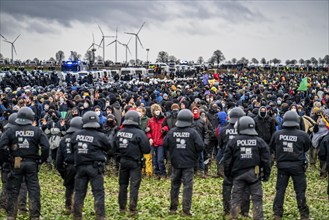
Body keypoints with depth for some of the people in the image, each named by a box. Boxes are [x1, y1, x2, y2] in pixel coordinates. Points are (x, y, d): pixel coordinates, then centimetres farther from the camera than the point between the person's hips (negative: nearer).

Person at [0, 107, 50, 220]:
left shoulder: (11, 130, -1)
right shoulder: (37, 131, -1)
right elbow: (46, 146, -9)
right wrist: (41, 160, 1)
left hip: (15, 164, 0)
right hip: (31, 163, 0)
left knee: (13, 191, 10)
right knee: (34, 191, 5)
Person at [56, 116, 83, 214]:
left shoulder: (64, 139, 8)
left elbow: (59, 156, 10)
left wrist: (60, 169, 17)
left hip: (68, 167, 5)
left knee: (69, 187, 17)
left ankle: (68, 207, 18)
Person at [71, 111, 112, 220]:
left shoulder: (76, 135, -2)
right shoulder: (100, 136, -12)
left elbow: (73, 147, 11)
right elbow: (109, 146, 2)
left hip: (80, 166, 4)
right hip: (95, 167, -3)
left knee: (79, 192, 12)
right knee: (98, 192, 2)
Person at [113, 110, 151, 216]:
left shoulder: (119, 132, -3)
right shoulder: (139, 133, -17)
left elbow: (114, 148, 5)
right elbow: (147, 149, -15)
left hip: (123, 161, 4)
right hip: (135, 163, -4)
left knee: (123, 184, 15)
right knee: (134, 186, 1)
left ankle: (122, 207, 22)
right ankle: (132, 209, -1)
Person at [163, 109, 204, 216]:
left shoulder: (172, 131, -4)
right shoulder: (193, 132, -13)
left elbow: (165, 144, 0)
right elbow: (201, 146, -15)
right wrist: (194, 154, 4)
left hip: (175, 162, 3)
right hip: (189, 163, -3)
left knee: (175, 185, 15)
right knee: (187, 186, 2)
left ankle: (173, 208, 21)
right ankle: (186, 210, 0)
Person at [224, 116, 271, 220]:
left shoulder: (233, 141, -3)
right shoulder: (259, 141, -2)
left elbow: (227, 160, 0)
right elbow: (266, 160, -1)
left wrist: (228, 174, 12)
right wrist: (266, 174, 7)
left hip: (238, 174, 0)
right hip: (254, 175, 0)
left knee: (236, 198, 9)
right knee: (257, 198, 6)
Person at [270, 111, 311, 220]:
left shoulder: (277, 134, -8)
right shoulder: (302, 135, -14)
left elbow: (272, 148, 6)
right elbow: (307, 147, 2)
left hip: (282, 166, 2)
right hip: (298, 166, -2)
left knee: (280, 190, 10)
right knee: (300, 191, 7)